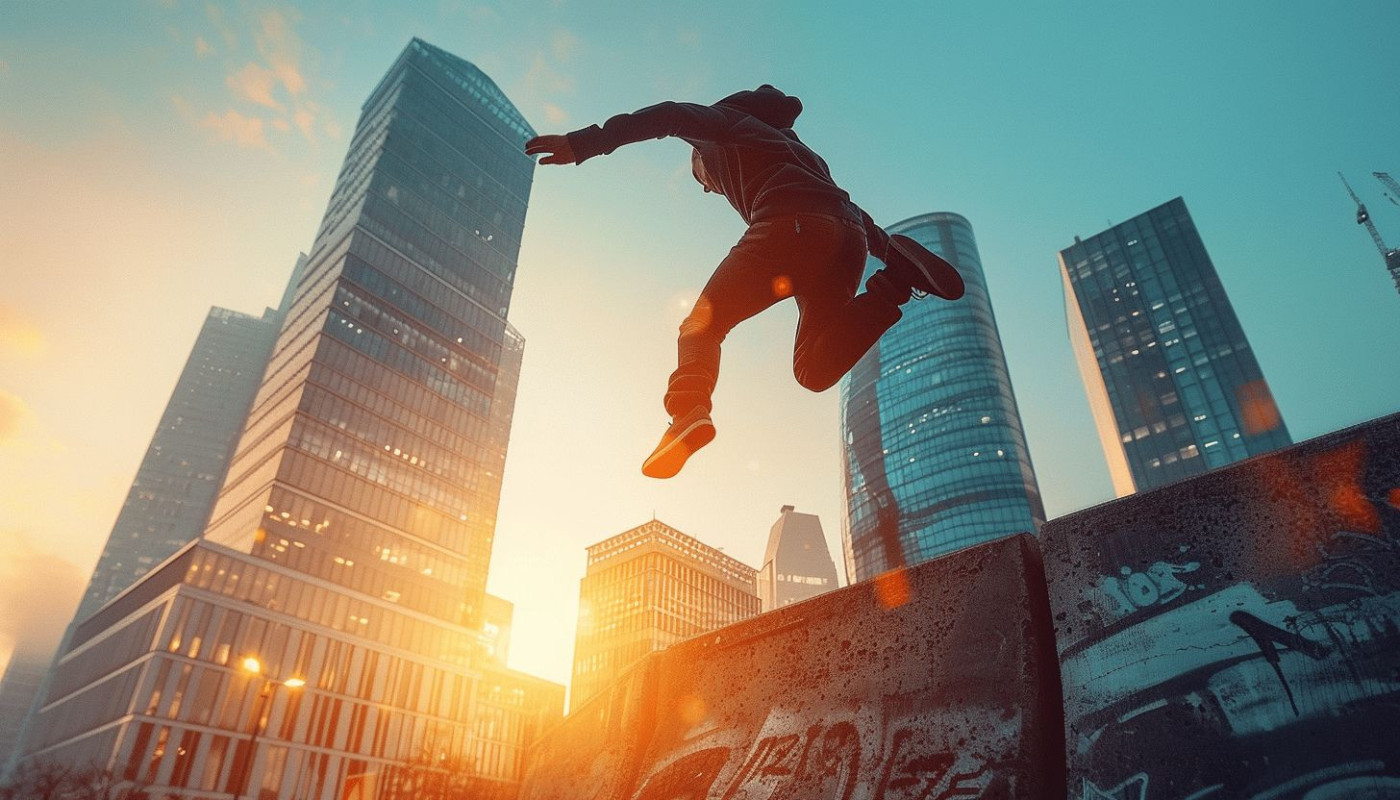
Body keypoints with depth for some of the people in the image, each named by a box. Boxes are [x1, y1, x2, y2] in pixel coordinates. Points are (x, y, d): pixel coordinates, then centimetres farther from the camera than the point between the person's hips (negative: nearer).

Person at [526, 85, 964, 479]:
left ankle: (689, 409, -26)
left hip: (789, 227, -7)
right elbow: (849, 210, 34)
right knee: (815, 369, 11)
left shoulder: (725, 121, 25)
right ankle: (896, 283, -4)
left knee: (702, 325, 3)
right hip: (849, 237, 7)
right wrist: (889, 251, 26)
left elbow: (670, 116, 3)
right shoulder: (793, 146, 45)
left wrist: (584, 143, -5)